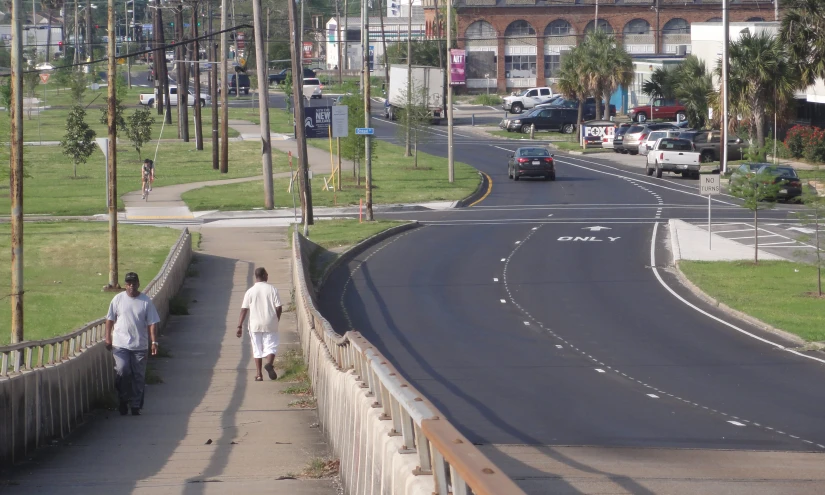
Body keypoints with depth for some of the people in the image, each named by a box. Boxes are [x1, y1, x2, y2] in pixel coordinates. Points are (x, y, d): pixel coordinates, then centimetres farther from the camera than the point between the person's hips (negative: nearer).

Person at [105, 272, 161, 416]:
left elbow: (152, 323, 1)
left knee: (139, 377, 3)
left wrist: (154, 342, -8)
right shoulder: (118, 299, 3)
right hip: (120, 344, -1)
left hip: (140, 346, 1)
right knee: (122, 371, -15)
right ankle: (123, 400, 4)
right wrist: (108, 338, 1)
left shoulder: (146, 302, 1)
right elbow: (110, 319, 8)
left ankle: (136, 405, 12)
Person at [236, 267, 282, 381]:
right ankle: (269, 363, -26)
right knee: (271, 346, 5)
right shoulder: (272, 290, -2)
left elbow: (244, 309, -3)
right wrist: (277, 320, 12)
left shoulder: (250, 291, -1)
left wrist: (240, 326, 0)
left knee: (257, 349, 10)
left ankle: (259, 374, 7)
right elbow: (278, 307, -4)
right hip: (270, 325, -1)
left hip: (255, 325, 1)